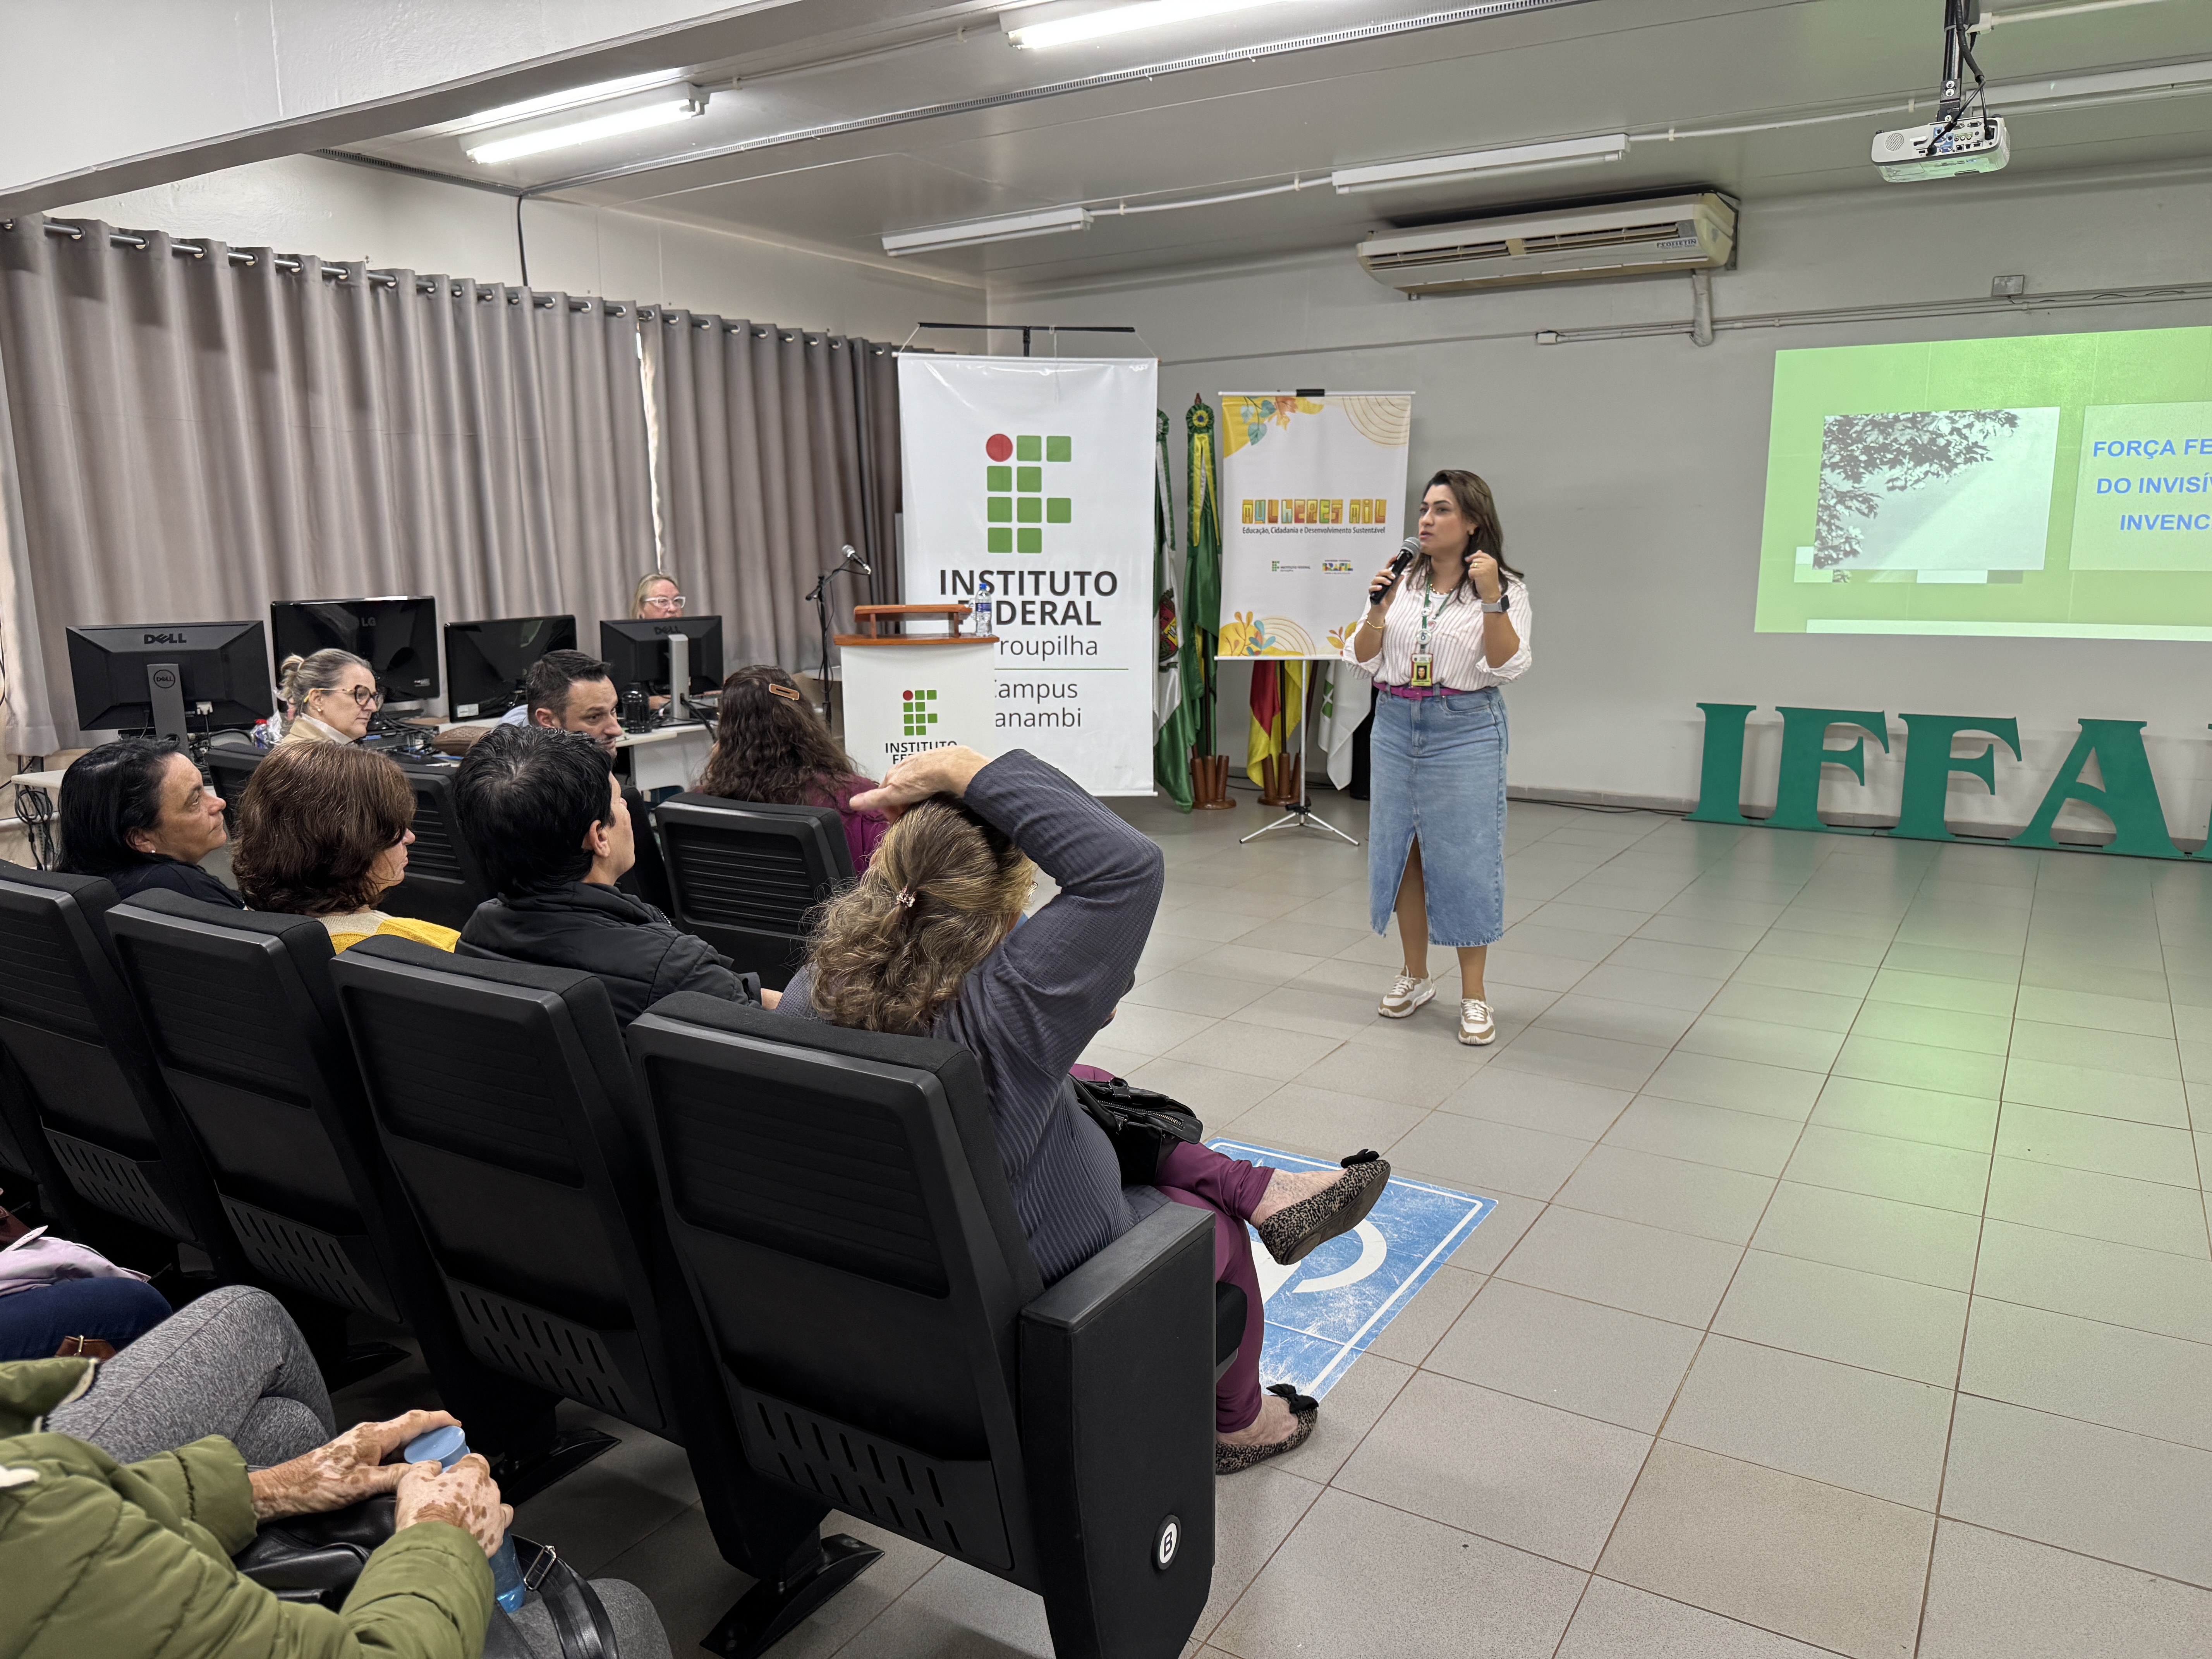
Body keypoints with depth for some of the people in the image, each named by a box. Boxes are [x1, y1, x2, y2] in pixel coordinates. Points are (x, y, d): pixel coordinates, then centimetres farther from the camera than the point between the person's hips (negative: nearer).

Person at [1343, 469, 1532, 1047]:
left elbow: (1508, 666, -13)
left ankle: (1473, 993, 7)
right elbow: (1363, 659, 7)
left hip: (1466, 729, -4)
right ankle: (1415, 976, 24)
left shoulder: (1504, 589, -2)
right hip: (1396, 724, 4)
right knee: (1402, 849, 8)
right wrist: (1378, 609, -8)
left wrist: (1492, 599, -21)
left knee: (1465, 857, -3)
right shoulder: (1402, 583, 8)